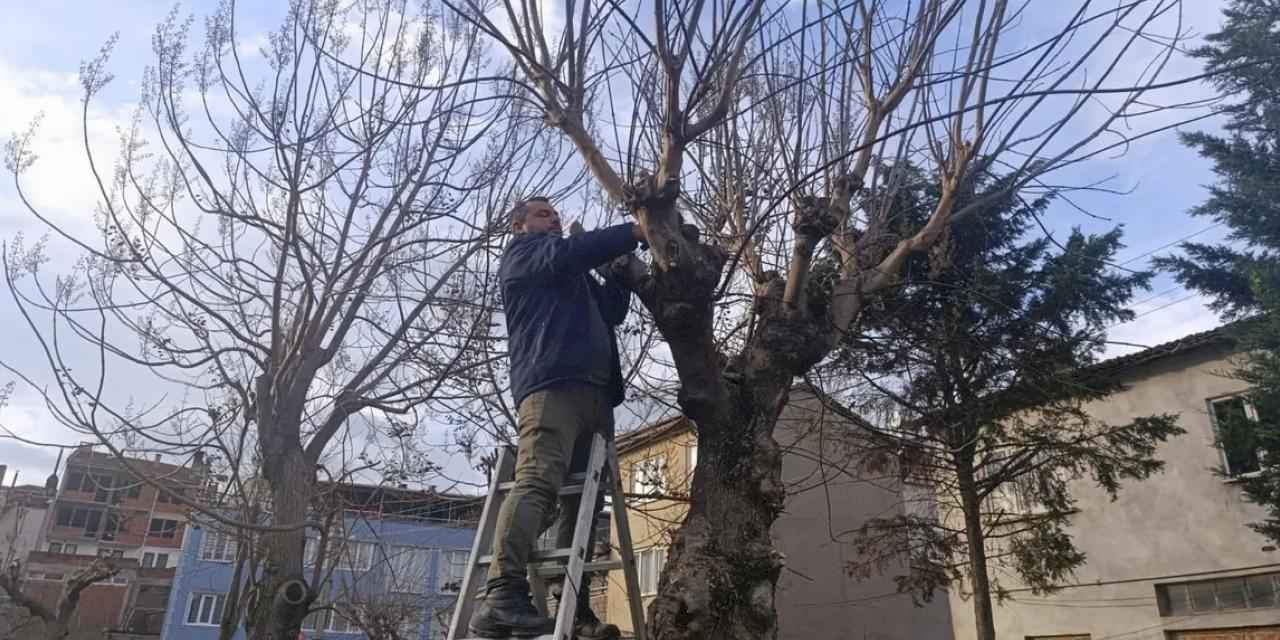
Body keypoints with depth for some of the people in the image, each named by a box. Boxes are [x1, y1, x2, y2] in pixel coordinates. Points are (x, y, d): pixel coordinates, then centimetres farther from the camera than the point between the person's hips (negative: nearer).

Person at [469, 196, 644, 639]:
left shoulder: (576, 277, 38)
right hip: (551, 382, -8)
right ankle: (502, 596, -34)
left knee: (584, 500, -1)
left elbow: (612, 311, 26)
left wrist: (623, 261, 20)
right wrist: (634, 232, -1)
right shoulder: (522, 252, 17)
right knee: (538, 481, -25)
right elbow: (571, 251, -3)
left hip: (594, 391, 8)